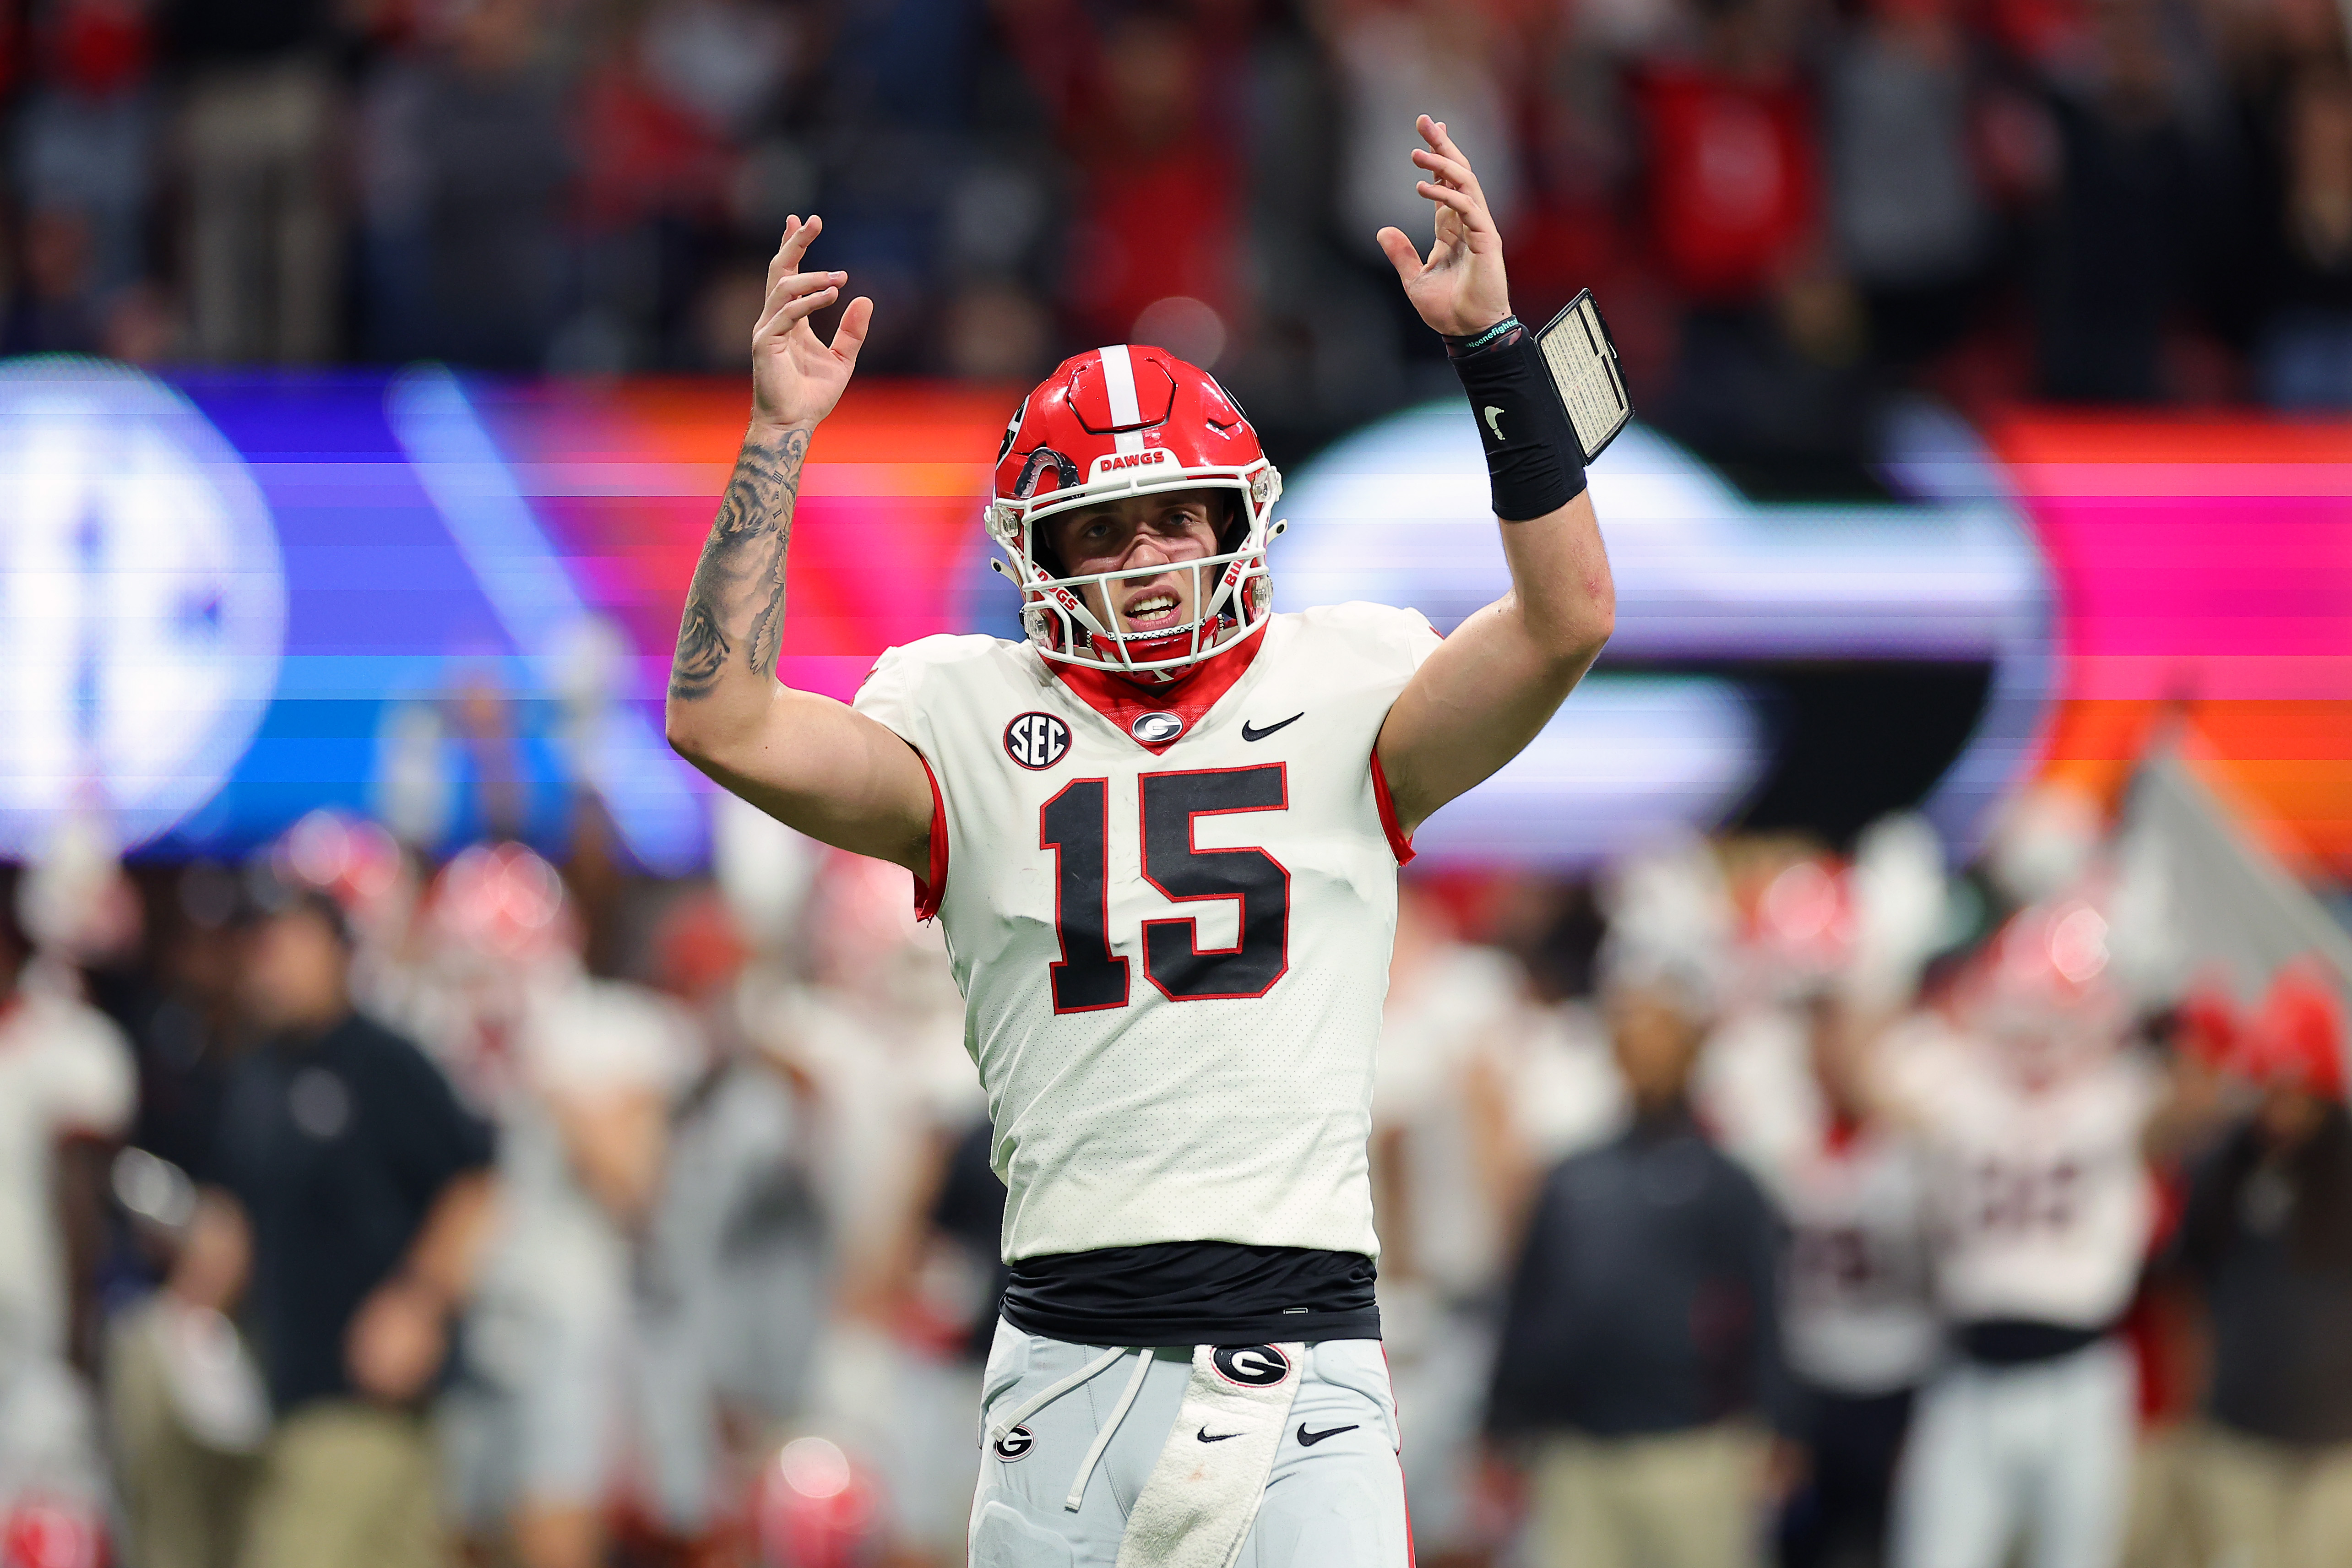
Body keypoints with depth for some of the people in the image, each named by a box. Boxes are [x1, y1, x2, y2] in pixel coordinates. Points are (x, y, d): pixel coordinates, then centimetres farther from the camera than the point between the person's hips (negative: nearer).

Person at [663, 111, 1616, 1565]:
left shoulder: (1338, 697, 8)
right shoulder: (974, 724, 8)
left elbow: (1569, 619, -7)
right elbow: (724, 724, -5)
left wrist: (1494, 341, -12)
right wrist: (779, 434, -5)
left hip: (1302, 1349, -1)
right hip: (1069, 1368, 1)